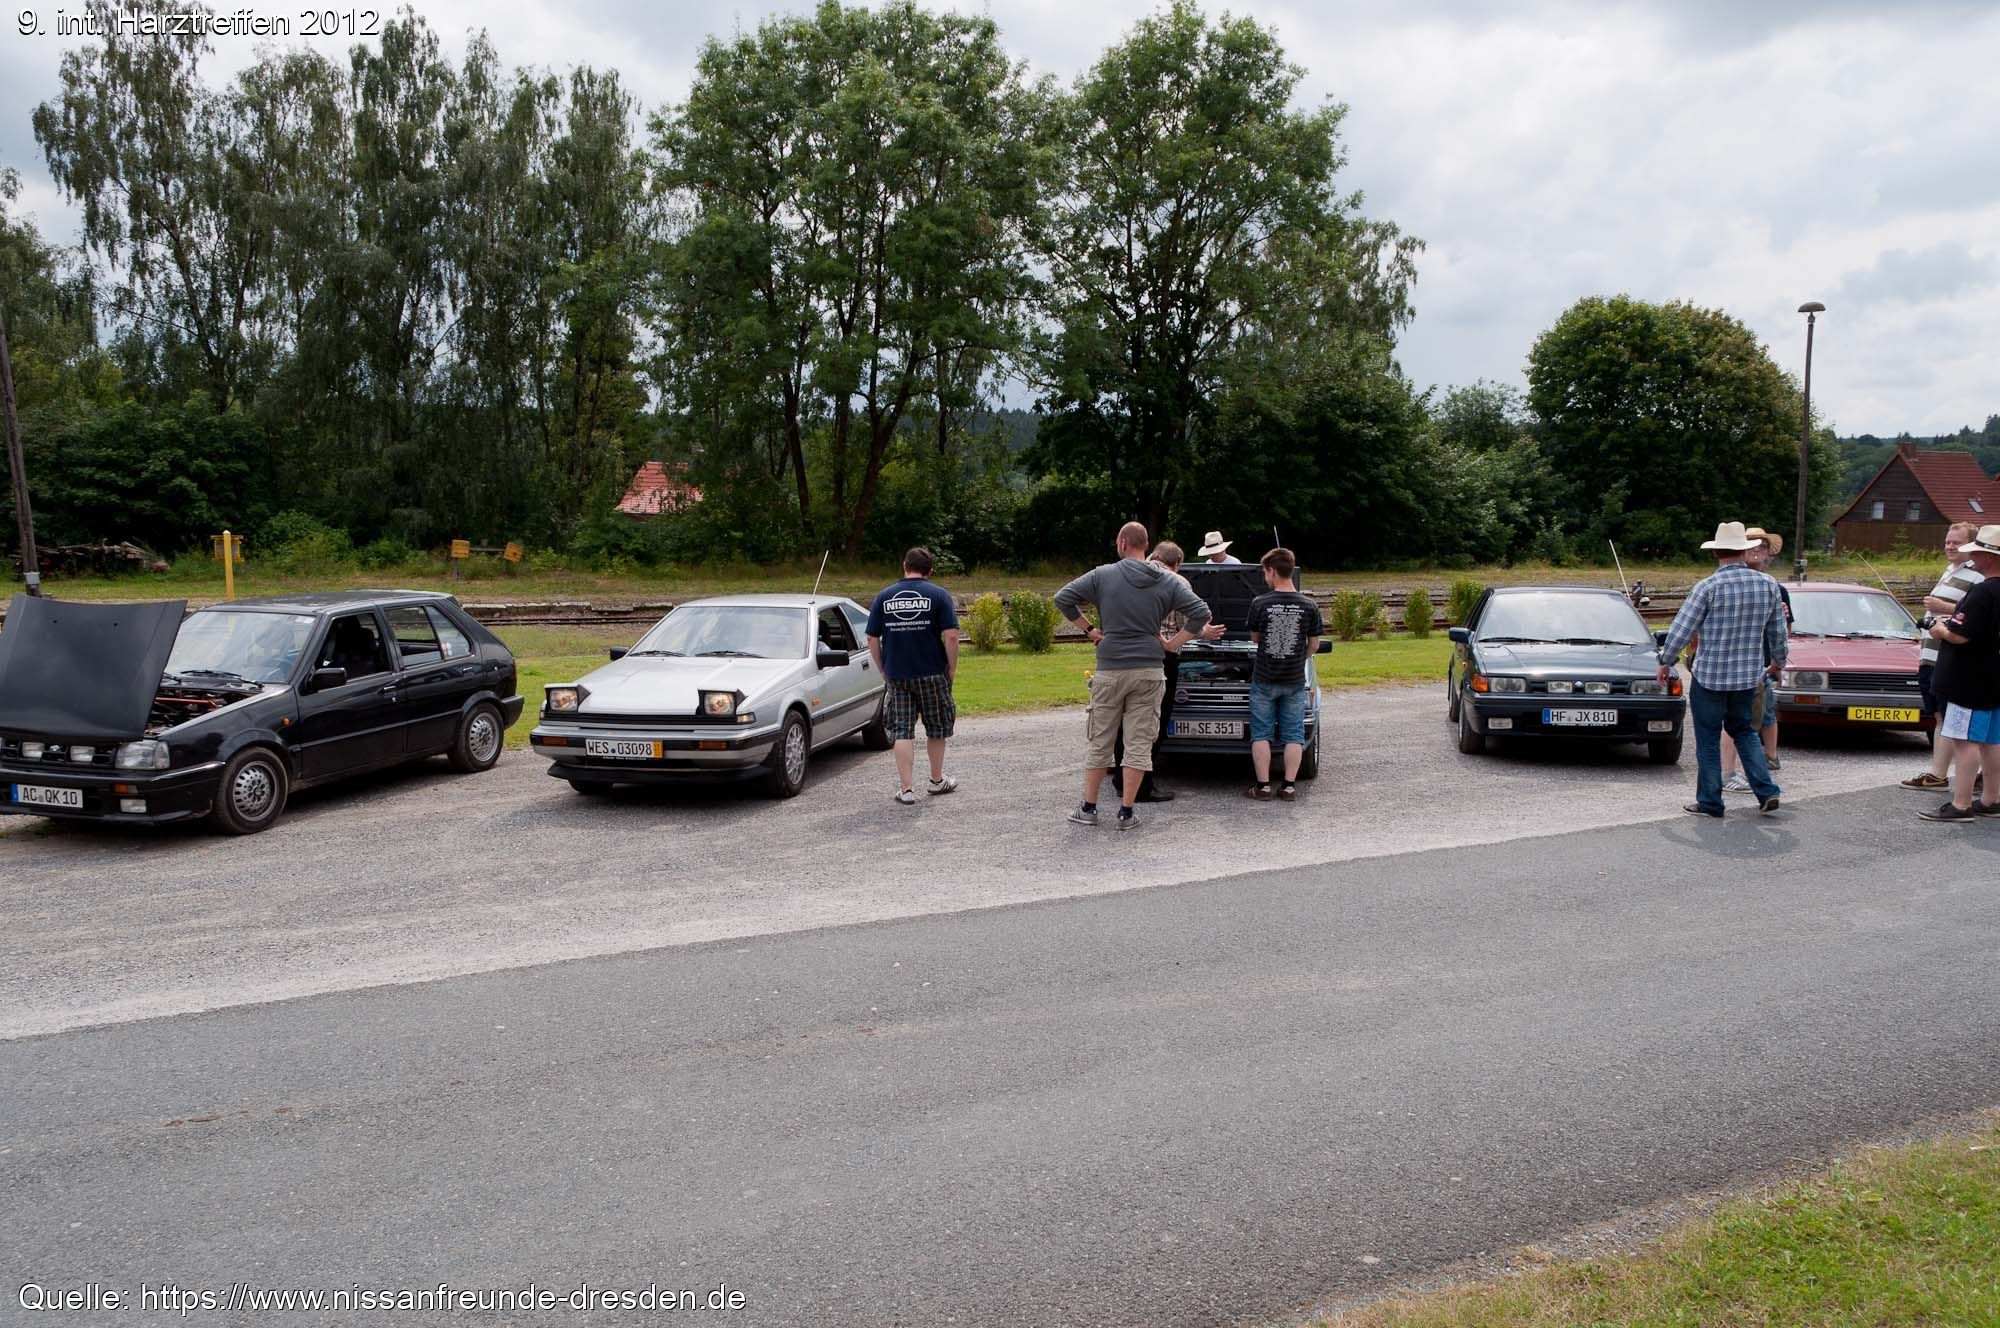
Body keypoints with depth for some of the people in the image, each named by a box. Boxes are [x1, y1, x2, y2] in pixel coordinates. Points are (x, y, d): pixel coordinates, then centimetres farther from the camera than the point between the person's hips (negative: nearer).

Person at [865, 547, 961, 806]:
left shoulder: (884, 597, 4)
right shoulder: (938, 594, -3)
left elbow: (872, 639, 3)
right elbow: (950, 636, -12)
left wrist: (883, 670, 12)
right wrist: (952, 669, -2)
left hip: (896, 675, 2)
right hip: (932, 673, -1)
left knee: (902, 731, 5)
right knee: (936, 727, 16)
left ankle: (906, 789, 2)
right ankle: (937, 781, 28)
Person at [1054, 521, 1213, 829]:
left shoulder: (1103, 575, -2)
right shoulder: (1169, 582, 3)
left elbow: (1062, 599, -4)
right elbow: (1201, 613, -3)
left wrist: (1089, 630, 4)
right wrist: (1172, 643, 3)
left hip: (1110, 670, -1)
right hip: (1150, 671, 1)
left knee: (1099, 741, 10)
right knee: (1139, 743, 5)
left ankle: (1088, 808, 16)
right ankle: (1126, 812, 6)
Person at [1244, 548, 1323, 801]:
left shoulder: (1260, 604, -11)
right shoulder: (1309, 606, -6)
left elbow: (1255, 637, 3)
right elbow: (1314, 645, 2)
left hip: (1264, 679, -1)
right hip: (1294, 680, 2)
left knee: (1261, 734, 7)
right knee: (1293, 735, 10)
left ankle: (1263, 787, 6)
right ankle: (1289, 786, 9)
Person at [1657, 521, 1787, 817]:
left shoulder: (1708, 586, -14)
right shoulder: (1767, 584, 1)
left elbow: (1681, 629, -12)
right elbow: (1778, 631, 11)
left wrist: (1665, 662, 1)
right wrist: (1778, 662, 28)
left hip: (1709, 675, -5)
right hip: (1748, 676, 5)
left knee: (1708, 739, 5)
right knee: (1743, 730, 21)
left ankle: (1709, 802, 11)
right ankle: (1766, 791, 10)